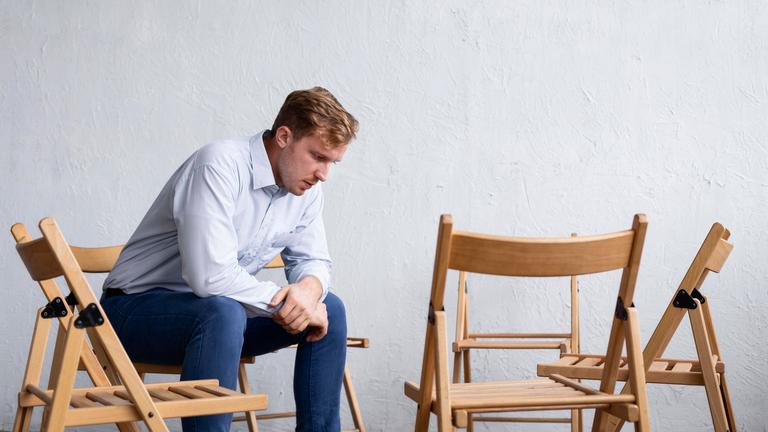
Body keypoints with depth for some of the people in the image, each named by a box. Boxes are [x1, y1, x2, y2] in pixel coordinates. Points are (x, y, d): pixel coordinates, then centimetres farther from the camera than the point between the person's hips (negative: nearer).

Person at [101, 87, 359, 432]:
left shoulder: (306, 189, -1)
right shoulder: (220, 165, -26)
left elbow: (313, 260, 6)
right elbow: (211, 276, -35)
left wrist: (310, 288, -19)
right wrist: (287, 302, -24)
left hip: (217, 312, 8)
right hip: (135, 309, -7)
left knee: (329, 309, -5)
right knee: (223, 312, -38)